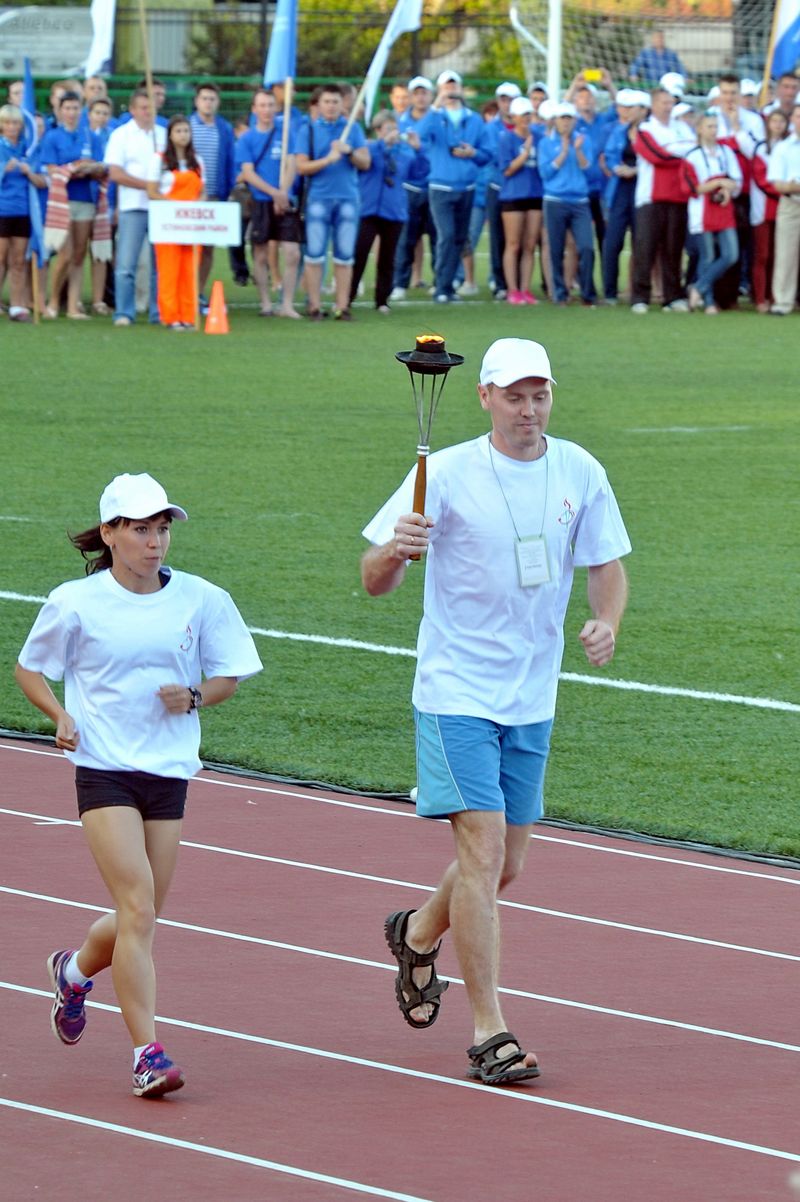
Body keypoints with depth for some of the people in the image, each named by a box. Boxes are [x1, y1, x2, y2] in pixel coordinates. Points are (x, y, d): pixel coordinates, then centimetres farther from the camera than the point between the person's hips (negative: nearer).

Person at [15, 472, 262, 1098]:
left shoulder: (202, 600, 1)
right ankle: (147, 1053, -15)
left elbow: (228, 675, 12)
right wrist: (61, 717, -8)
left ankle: (75, 970, 43)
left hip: (169, 771, 4)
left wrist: (194, 696, -9)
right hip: (104, 769, -3)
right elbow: (29, 669, 10)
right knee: (137, 908, -16)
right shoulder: (76, 603, -4)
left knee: (141, 917, 9)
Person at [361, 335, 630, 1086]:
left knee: (506, 867, 12)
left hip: (532, 699, 5)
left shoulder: (579, 472, 1)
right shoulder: (446, 474, -11)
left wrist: (606, 622, -11)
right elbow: (374, 582, -9)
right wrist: (394, 552, -33)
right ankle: (488, 1033, -10)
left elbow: (606, 564, 11)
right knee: (483, 848, -15)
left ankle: (418, 934, 43)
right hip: (456, 693, -5)